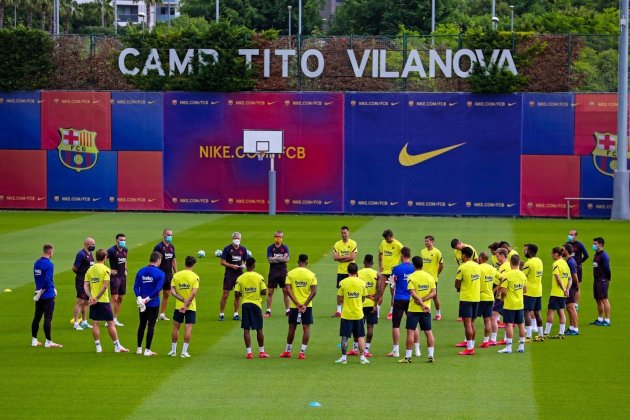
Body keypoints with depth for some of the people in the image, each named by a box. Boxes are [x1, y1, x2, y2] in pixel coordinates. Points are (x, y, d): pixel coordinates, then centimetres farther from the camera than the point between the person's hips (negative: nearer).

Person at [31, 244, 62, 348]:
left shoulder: (37, 263, 10)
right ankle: (48, 342, -4)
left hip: (39, 296, 7)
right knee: (48, 318, -5)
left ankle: (34, 340, 17)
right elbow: (47, 280, -22)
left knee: (37, 317, 13)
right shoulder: (49, 264, -14)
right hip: (48, 295, -7)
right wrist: (41, 291, -11)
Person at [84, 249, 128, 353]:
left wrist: (90, 296, -8)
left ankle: (98, 346, 8)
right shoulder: (105, 270, -9)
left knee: (95, 323, 7)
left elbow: (85, 285, 0)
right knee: (111, 323, 2)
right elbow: (105, 285, -18)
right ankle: (117, 346, 6)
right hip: (103, 300, -5)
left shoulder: (90, 269, 6)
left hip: (93, 301, 5)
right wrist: (97, 298, -16)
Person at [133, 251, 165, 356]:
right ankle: (147, 350, 3)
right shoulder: (160, 273, -10)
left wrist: (139, 298, -13)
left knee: (142, 325, 16)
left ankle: (139, 348, 22)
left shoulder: (141, 271, 4)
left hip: (142, 303, 4)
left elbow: (136, 286, -5)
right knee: (151, 326, 2)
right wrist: (148, 299, -15)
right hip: (153, 304, -4)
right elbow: (158, 289, -20)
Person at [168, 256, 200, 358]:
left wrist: (183, 300, -11)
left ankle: (173, 350, 18)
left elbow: (172, 291, -8)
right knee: (188, 328, 1)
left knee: (176, 327, 12)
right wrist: (186, 304, -16)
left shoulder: (176, 275, -1)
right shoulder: (195, 277, -9)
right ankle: (184, 351, -1)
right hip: (191, 307, -2)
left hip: (178, 306, 2)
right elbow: (194, 293, -18)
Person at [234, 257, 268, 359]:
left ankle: (248, 352, 0)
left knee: (246, 329, 3)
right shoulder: (259, 277, -6)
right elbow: (264, 292, -9)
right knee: (259, 329, 9)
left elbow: (237, 294, -5)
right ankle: (261, 351, 14)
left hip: (245, 304, 1)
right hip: (256, 304, -1)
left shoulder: (240, 278, -3)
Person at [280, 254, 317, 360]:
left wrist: (297, 303, -11)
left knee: (292, 328, 12)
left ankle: (287, 351, 21)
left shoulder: (290, 274, -2)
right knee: (306, 328, 4)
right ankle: (302, 352, -1)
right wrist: (305, 305, -12)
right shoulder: (311, 275, -4)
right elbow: (314, 291, -11)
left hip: (294, 306, 1)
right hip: (307, 306, -1)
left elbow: (288, 290, -10)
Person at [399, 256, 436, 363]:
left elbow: (413, 293, -18)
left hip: (414, 309, -4)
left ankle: (408, 357, -1)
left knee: (410, 332, -1)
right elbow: (433, 293, -1)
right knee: (429, 332, 9)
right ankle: (431, 356, 8)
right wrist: (423, 300, -9)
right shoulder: (430, 277, 5)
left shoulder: (411, 277, -9)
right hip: (426, 310, 4)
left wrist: (421, 303, -18)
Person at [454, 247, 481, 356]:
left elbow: (457, 285, -9)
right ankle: (472, 346, 16)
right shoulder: (477, 266, 8)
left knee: (467, 323, -6)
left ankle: (469, 348, -8)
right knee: (472, 323, 14)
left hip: (466, 298, -7)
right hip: (476, 297, 7)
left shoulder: (462, 268, -14)